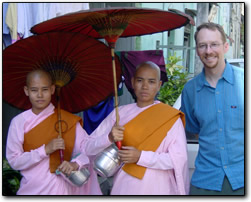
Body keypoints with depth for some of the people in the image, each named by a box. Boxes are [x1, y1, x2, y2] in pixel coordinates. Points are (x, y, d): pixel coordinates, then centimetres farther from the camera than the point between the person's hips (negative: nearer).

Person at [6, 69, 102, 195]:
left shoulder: (67, 120, -7)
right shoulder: (18, 122, -4)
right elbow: (14, 161, -7)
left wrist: (75, 164, -29)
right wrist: (45, 150, -19)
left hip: (59, 188, -1)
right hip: (30, 189, 1)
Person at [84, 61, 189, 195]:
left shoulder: (171, 117, -6)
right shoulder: (120, 113, 1)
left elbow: (179, 159, -14)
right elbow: (89, 148, -2)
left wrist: (141, 157, -23)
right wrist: (110, 138, -22)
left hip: (158, 188, -2)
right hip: (124, 187, 2)